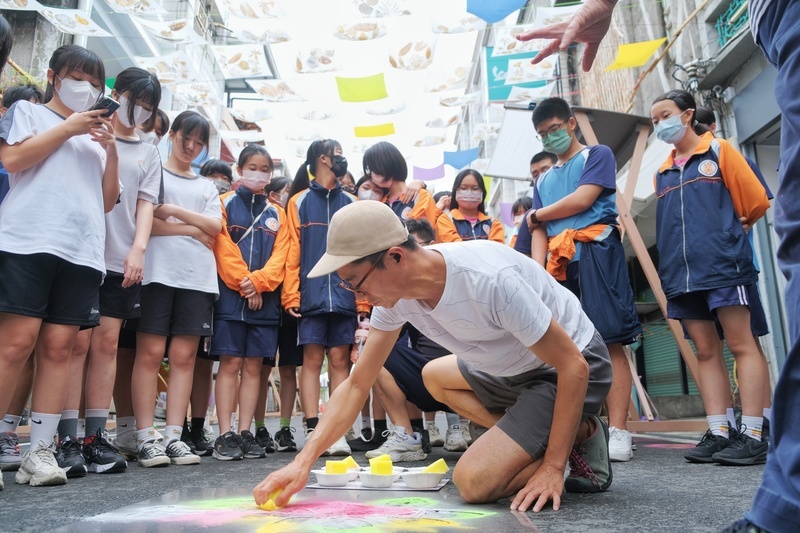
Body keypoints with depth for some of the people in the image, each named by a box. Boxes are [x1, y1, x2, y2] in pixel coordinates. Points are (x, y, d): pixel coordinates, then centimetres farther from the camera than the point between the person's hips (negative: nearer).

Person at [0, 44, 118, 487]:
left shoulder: (96, 137, 26)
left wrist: (111, 151, 7)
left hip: (82, 252, 4)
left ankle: (40, 451, 3)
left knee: (58, 349, 0)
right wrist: (68, 128, -1)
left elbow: (107, 201, 19)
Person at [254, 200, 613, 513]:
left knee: (474, 482, -18)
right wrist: (303, 462, -15)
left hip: (576, 367, -8)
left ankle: (581, 435, 4)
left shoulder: (490, 279, -36)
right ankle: (528, 439, 10)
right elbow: (357, 385, -6)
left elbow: (574, 366, -26)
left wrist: (552, 468, -24)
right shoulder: (393, 294, -12)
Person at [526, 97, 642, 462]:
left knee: (609, 342, -11)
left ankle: (618, 432, -11)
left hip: (595, 254, -5)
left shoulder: (597, 155, 11)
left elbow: (583, 198, -7)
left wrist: (537, 215, 8)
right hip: (558, 264, 6)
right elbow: (538, 234, 15)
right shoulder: (544, 180, 25)